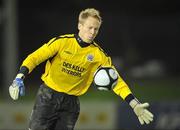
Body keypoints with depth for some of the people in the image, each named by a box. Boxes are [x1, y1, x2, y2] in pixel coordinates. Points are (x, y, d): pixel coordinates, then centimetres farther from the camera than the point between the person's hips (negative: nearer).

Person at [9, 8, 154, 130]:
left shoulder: (98, 54, -4)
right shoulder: (63, 42, -10)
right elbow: (35, 57, -10)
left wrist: (134, 104, -15)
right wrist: (19, 78, -27)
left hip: (71, 102, 2)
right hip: (48, 96, -2)